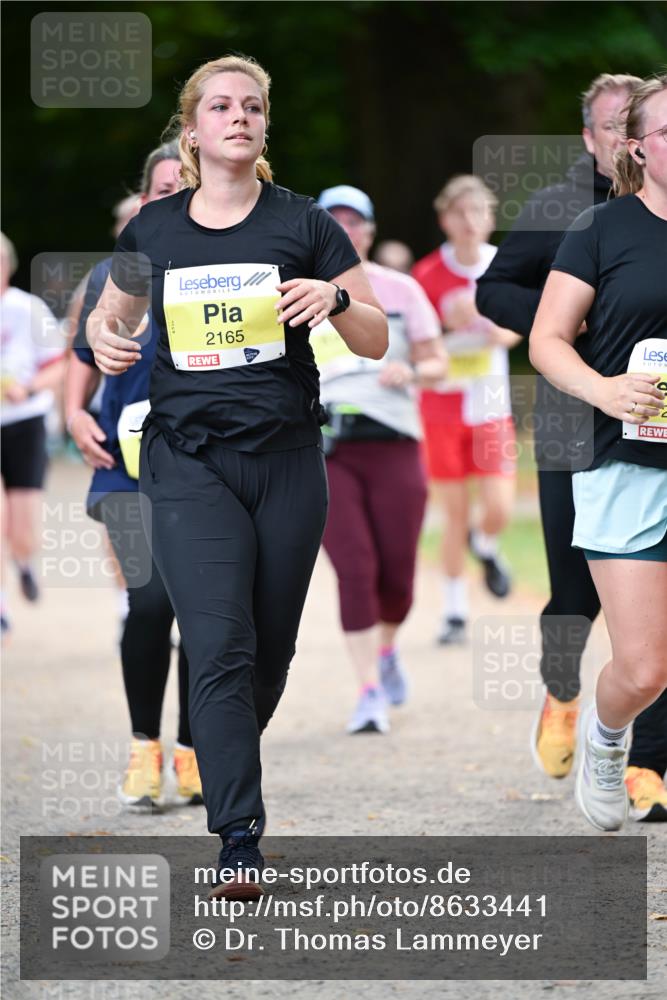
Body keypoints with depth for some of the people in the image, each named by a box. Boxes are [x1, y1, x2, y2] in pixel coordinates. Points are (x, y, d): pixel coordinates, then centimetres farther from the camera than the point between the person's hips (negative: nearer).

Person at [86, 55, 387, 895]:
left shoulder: (304, 224, 2)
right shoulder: (152, 230, 6)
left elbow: (377, 342, 3)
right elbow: (109, 314, 21)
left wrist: (336, 299, -18)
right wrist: (105, 340, -2)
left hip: (286, 461, 1)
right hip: (189, 462, -1)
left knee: (270, 650, 8)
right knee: (219, 647, -13)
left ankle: (223, 773, 34)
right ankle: (239, 841, -16)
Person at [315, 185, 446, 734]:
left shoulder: (399, 289, 8)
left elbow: (437, 361, 8)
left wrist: (411, 371, -12)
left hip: (393, 442, 0)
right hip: (327, 447, 0)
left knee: (397, 570, 1)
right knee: (355, 569, -13)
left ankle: (387, 649, 33)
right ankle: (371, 691, -10)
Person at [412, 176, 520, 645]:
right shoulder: (427, 273, -8)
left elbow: (510, 334, 0)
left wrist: (480, 321, -19)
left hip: (491, 409, 1)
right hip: (442, 409, -1)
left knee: (499, 510, -9)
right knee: (456, 517, 1)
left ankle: (486, 547, 27)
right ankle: (455, 611, 16)